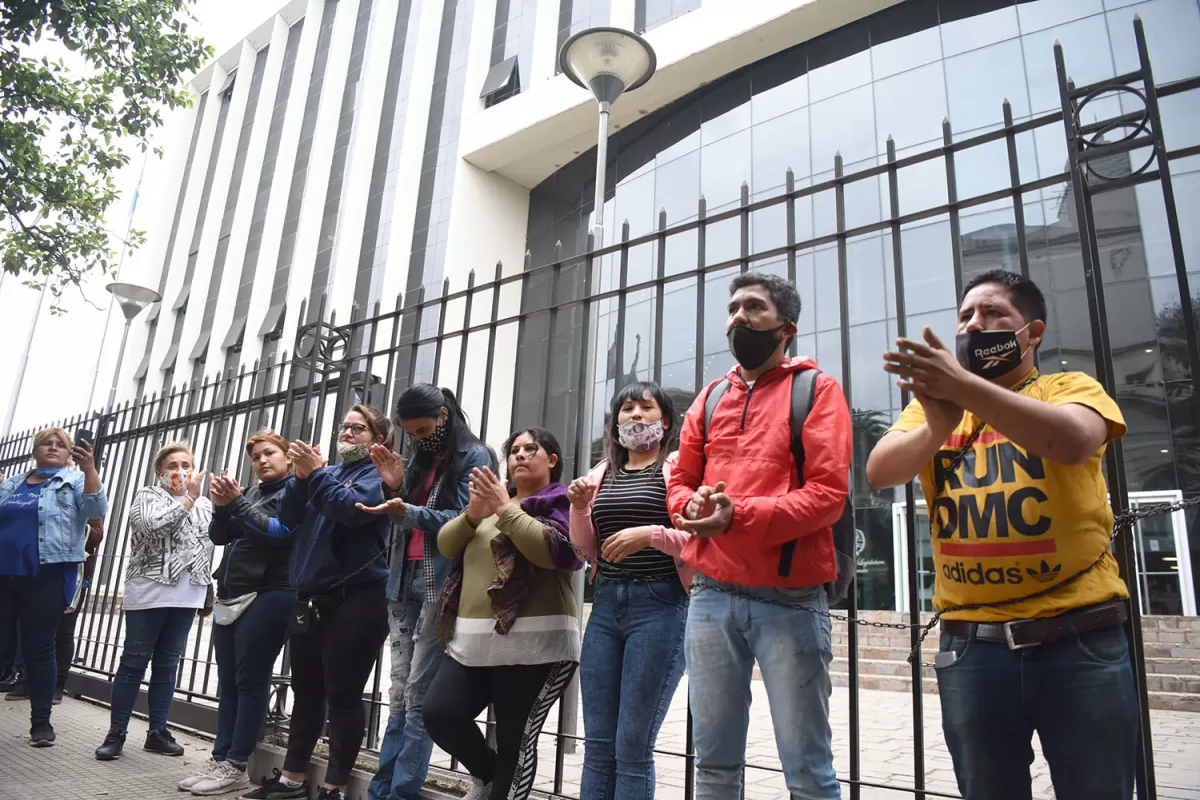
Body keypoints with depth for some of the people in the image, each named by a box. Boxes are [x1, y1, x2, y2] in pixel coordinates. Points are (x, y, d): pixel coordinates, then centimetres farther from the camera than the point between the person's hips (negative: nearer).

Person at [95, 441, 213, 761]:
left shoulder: (204, 505, 13)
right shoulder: (147, 495, 2)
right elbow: (154, 525, -19)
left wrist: (209, 593, 10)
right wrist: (188, 498, -13)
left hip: (186, 597, 4)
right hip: (149, 592, -4)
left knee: (167, 665, 9)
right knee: (134, 661, 1)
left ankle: (157, 732, 17)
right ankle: (116, 733, 11)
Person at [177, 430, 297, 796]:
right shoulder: (250, 492, 19)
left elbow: (279, 531, -14)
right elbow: (219, 536, 14)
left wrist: (236, 502, -15)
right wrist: (221, 505, -4)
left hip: (267, 595, -7)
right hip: (231, 595, 7)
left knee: (250, 681, -5)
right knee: (228, 682, 7)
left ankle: (236, 766, 0)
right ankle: (220, 759, 12)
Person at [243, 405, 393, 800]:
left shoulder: (379, 473, -1)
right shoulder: (328, 471, 18)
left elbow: (353, 508, -20)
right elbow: (288, 518, 8)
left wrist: (315, 474, -16)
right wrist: (301, 476, -6)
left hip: (355, 599, -7)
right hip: (311, 597, 7)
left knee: (342, 695, -2)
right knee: (305, 692, 14)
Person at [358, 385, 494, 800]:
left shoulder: (474, 456, -3)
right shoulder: (419, 458, 17)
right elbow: (405, 521, 18)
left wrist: (409, 511, -22)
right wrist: (394, 488, 1)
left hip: (441, 585, -6)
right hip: (405, 580, 6)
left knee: (419, 695, -5)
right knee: (400, 693, 8)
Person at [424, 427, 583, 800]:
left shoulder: (562, 502, 0)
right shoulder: (495, 497, 20)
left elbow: (554, 550, -19)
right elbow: (446, 545, 12)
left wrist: (505, 509, -16)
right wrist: (472, 514, -7)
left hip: (533, 645, -6)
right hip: (473, 643, 6)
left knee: (515, 742, -3)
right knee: (438, 714, -4)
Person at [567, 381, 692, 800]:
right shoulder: (602, 473, 15)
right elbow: (587, 549, 16)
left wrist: (651, 534, -21)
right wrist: (579, 508, 0)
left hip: (660, 606, -5)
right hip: (606, 604, 6)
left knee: (632, 746, -1)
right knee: (597, 744, 8)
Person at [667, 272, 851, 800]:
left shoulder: (816, 389, -1)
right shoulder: (710, 398, 15)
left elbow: (828, 493, -11)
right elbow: (679, 480, 15)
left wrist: (739, 516, -21)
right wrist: (692, 505, -9)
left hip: (789, 600, -4)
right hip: (711, 596, 5)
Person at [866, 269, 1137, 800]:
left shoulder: (1070, 388, 2)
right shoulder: (932, 400, 8)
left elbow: (1072, 440, -22)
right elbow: (879, 472, -9)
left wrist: (964, 385, -30)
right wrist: (937, 425, -27)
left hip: (1079, 635, -2)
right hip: (972, 642, 2)